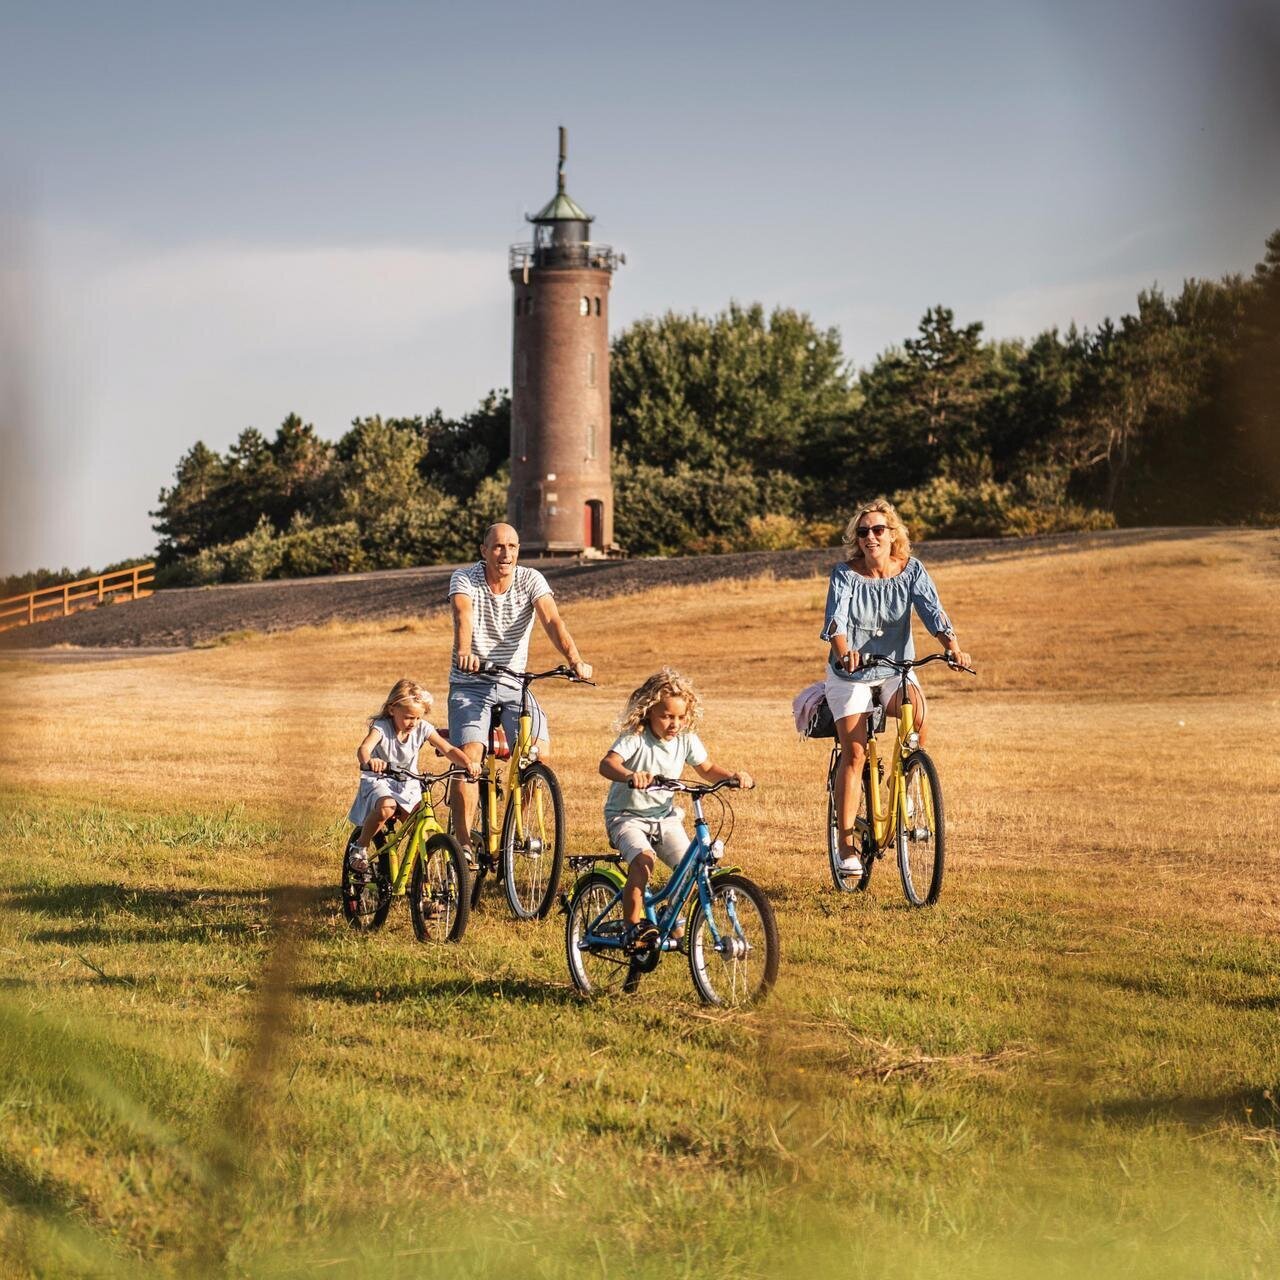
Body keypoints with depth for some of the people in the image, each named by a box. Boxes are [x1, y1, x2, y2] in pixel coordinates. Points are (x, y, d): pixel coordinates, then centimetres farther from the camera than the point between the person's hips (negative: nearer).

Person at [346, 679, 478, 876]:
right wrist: (368, 761, -63)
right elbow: (364, 748, -38)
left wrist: (467, 763, -36)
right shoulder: (381, 727, -19)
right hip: (379, 781, -4)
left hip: (408, 785, 4)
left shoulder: (422, 729, -7)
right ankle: (359, 847, -14)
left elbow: (448, 749, -15)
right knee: (386, 808, -37)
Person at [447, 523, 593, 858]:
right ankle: (464, 844, -17)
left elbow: (552, 621, -20)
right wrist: (464, 652, -52)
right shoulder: (464, 579, -10)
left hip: (515, 684, 2)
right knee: (470, 756, -22)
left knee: (541, 753, -17)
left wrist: (575, 661, -38)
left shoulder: (531, 580, -5)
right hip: (471, 683, -2)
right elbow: (463, 616, -30)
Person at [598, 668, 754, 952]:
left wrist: (733, 776, -11)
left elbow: (706, 770, 10)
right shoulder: (635, 739, -18)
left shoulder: (686, 740, -2)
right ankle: (633, 926, -22)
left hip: (664, 815, 5)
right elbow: (607, 764, -34)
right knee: (643, 860, -32)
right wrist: (630, 776, -57)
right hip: (626, 815, -5)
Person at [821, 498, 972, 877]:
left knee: (916, 705, -29)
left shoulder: (911, 571, -6)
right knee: (854, 753, -11)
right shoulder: (845, 574, -12)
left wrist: (952, 646, -36)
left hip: (895, 671, 2)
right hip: (850, 673, -2)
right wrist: (844, 653, -47)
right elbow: (836, 618, -26)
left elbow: (933, 611, -17)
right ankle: (847, 845, -6)